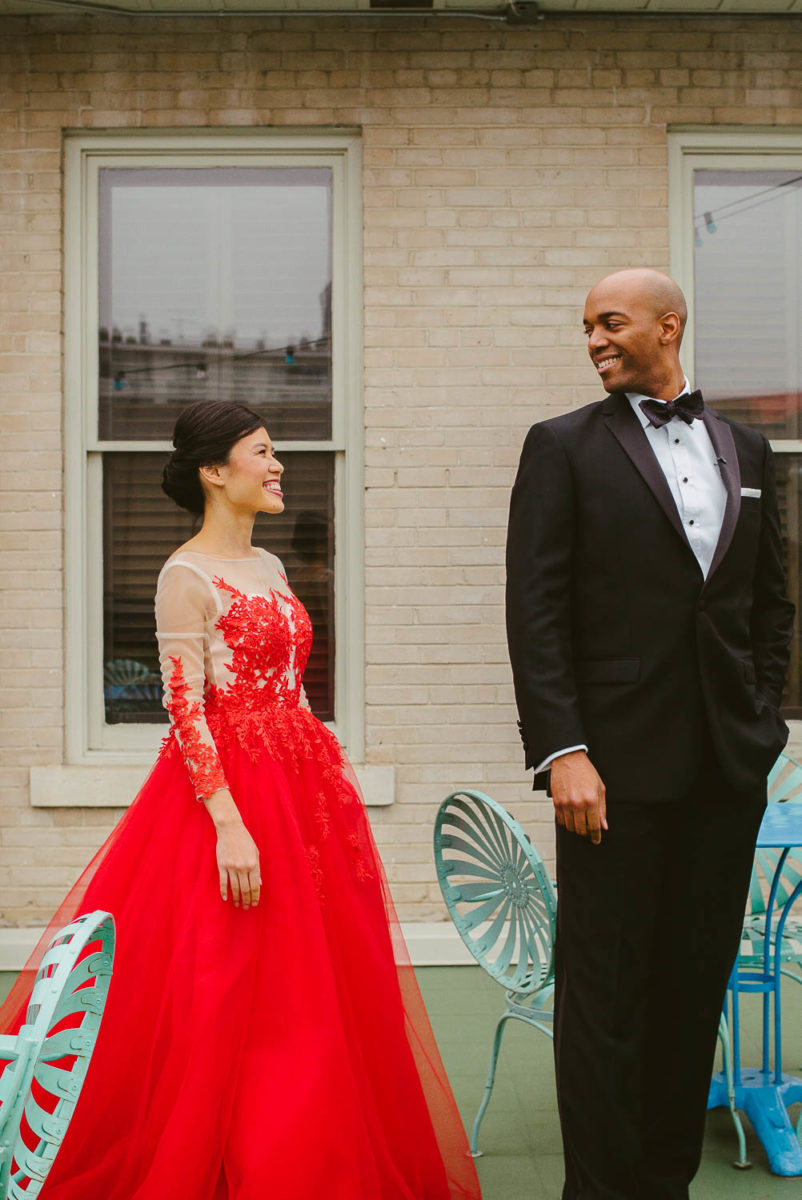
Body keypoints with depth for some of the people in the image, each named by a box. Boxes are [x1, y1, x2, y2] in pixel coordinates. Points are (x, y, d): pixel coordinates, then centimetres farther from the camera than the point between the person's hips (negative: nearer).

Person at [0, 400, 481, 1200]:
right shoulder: (187, 575, -10)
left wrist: (330, 786, 15)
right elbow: (185, 712, -16)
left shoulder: (269, 568, 14)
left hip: (301, 789, 8)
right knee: (224, 994, 0)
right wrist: (229, 824, -22)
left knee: (306, 992, 12)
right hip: (227, 786, -8)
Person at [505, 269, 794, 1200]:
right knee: (604, 990, 2)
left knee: (696, 983, 11)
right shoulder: (564, 446, 1)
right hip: (619, 763, -4)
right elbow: (535, 610, -6)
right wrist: (562, 751, -14)